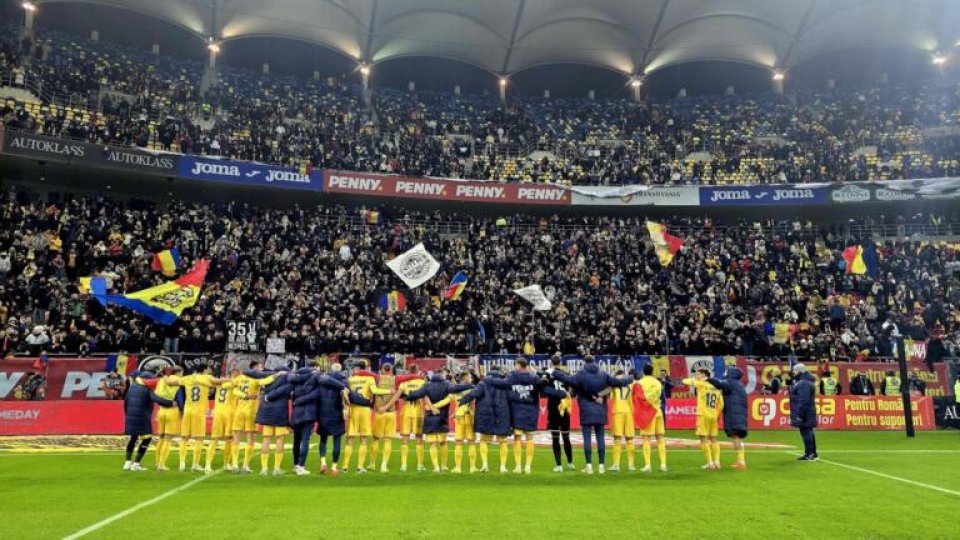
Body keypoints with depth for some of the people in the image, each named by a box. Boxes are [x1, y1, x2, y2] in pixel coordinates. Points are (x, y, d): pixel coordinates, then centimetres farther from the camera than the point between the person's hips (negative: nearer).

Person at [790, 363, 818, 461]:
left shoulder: (804, 383, -19)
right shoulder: (802, 382, 17)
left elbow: (803, 401, -24)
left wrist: (799, 415, -23)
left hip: (804, 414, -11)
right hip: (807, 414, 11)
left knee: (806, 433, -7)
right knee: (808, 433, 15)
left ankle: (809, 454, -5)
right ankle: (812, 453, 23)